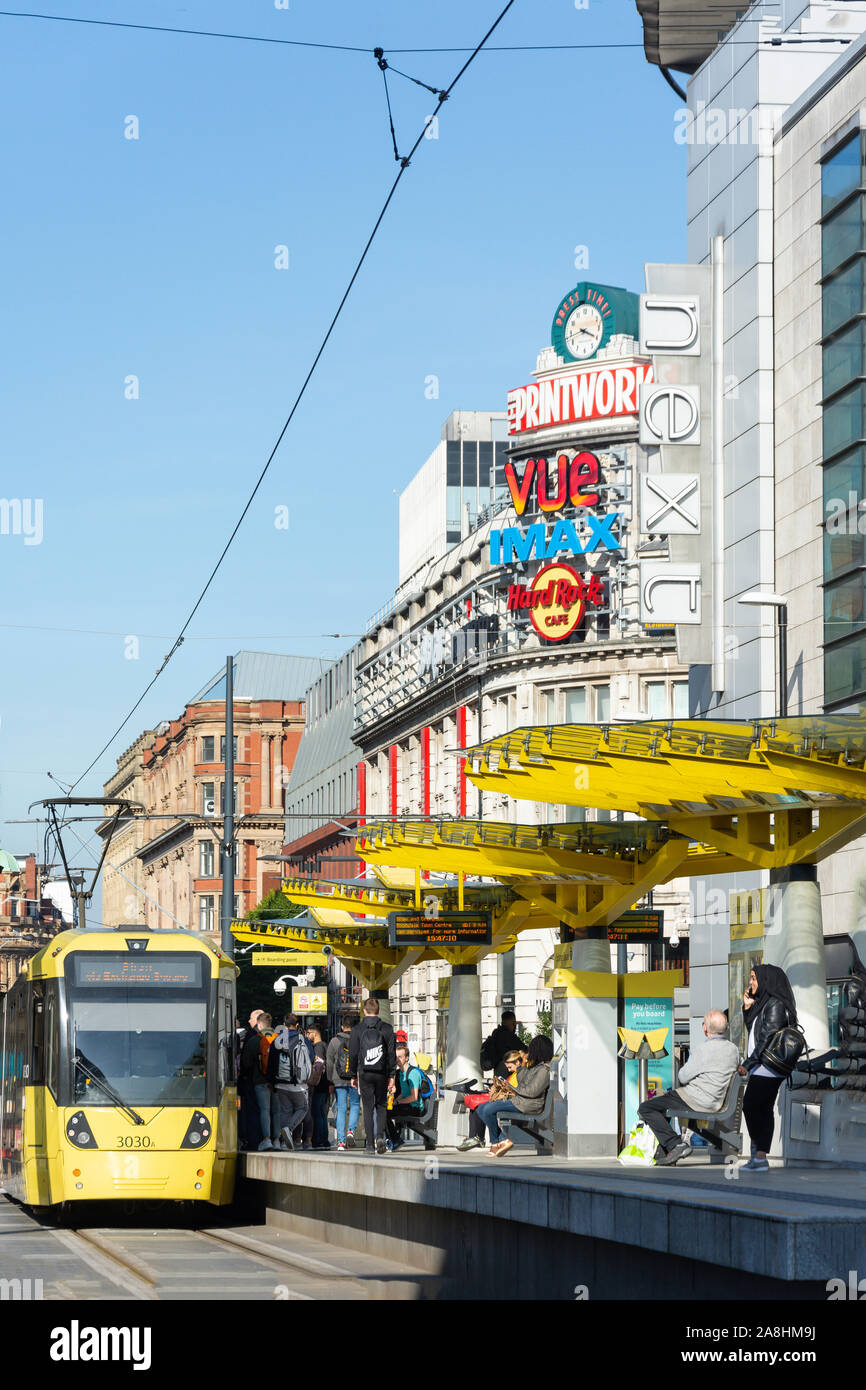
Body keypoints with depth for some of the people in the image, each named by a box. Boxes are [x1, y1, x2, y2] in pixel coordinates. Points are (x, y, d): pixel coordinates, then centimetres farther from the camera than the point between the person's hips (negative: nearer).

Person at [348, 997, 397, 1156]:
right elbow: (392, 1054, 0)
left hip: (365, 1074, -1)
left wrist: (353, 1076, 9)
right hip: (382, 1074, 1)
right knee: (381, 1106, 14)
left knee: (368, 1109, 4)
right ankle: (380, 1136, -7)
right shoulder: (387, 1028, 1)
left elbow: (353, 1054, 1)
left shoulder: (357, 1029, -1)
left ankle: (370, 1144, 1)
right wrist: (391, 1076, 5)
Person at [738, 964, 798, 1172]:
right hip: (762, 1069, 10)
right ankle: (760, 1157, 7)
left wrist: (748, 1063, -18)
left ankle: (758, 1156, -6)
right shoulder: (763, 1003, 16)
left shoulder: (775, 1005, -13)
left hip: (767, 1068, -10)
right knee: (763, 1110, 7)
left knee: (750, 1107, -9)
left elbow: (767, 1038, -18)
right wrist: (747, 1008, 13)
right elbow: (753, 1030, 25)